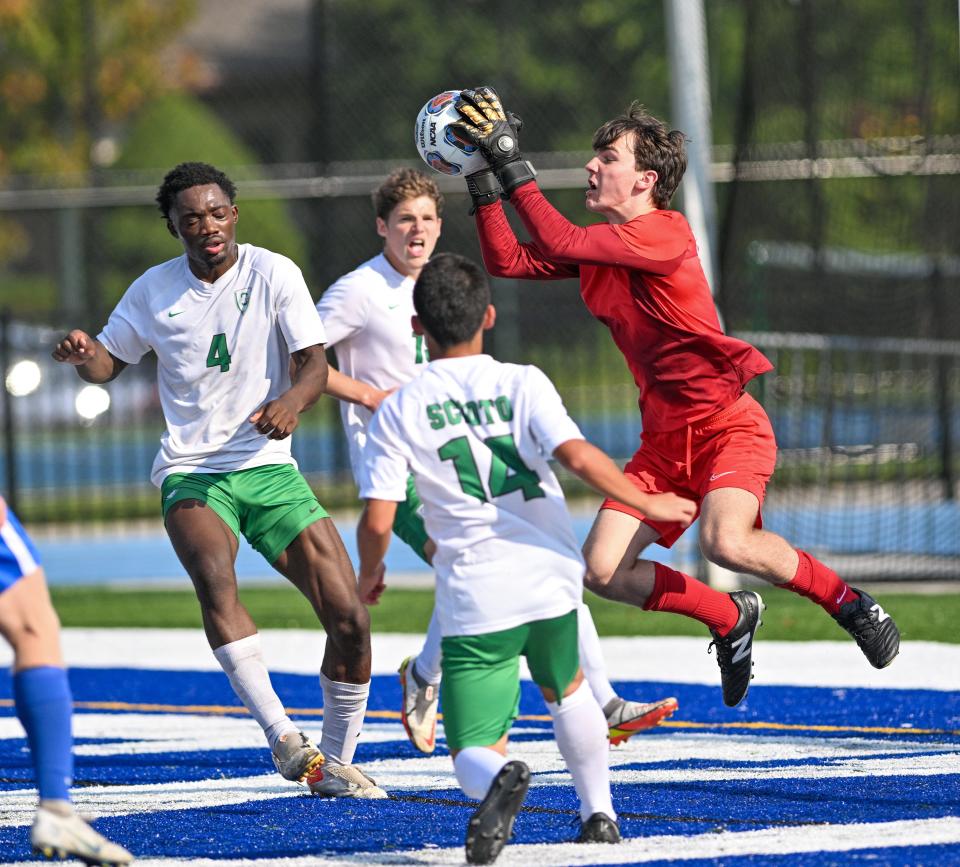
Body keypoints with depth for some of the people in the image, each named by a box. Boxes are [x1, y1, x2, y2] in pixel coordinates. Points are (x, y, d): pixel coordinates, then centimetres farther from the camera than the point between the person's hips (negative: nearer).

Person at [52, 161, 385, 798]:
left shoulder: (273, 273, -1)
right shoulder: (153, 291, 4)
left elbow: (315, 363, -6)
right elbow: (109, 364, 16)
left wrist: (293, 400, -29)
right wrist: (85, 355, -8)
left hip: (268, 467, 1)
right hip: (191, 473, -1)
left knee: (349, 616, -8)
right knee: (214, 575, -34)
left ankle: (336, 764, 11)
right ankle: (281, 735, -33)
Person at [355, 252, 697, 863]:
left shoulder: (399, 411, 0)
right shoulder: (522, 383, 0)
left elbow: (378, 520, -3)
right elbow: (577, 455, -15)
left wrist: (370, 572, 18)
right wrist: (646, 502, -2)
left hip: (474, 600, -2)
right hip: (550, 578, 2)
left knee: (474, 753, 1)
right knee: (567, 690, 33)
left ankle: (497, 780, -34)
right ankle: (599, 814, 35)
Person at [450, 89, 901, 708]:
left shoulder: (665, 233, -17)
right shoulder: (602, 247, 10)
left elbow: (559, 243, -24)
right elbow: (506, 261, 9)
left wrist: (512, 165, -21)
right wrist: (484, 181, -1)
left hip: (728, 425, -8)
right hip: (665, 441, 8)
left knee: (725, 542, -33)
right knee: (602, 571, -7)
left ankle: (845, 600, -5)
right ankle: (732, 619, 17)